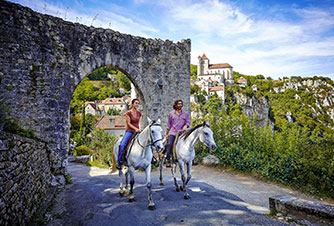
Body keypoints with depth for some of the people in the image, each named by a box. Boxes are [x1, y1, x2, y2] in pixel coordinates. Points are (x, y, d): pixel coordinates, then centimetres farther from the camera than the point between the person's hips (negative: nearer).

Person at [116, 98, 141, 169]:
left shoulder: (139, 113, 10)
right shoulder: (128, 113, -4)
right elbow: (129, 123, -9)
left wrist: (139, 129, 7)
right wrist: (135, 129, -19)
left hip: (137, 132, 4)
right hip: (129, 131, -4)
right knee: (122, 145, -26)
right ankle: (119, 161, -14)